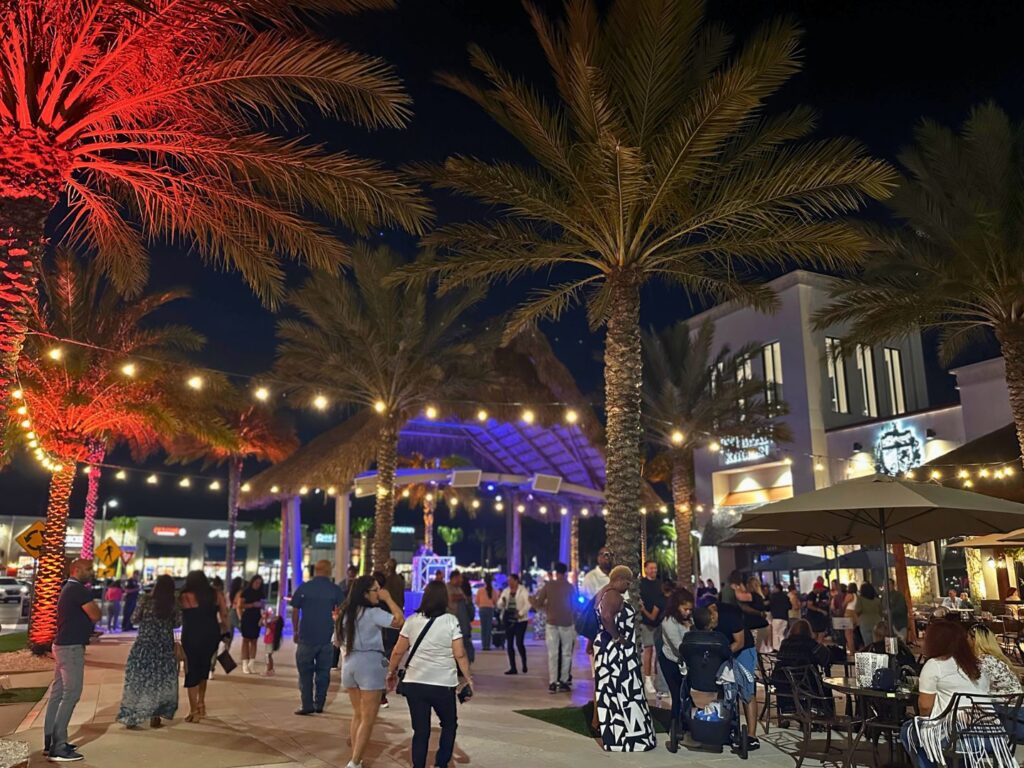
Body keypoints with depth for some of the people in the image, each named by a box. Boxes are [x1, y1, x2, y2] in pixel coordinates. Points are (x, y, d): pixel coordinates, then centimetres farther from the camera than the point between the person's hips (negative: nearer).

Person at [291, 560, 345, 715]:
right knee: (323, 672, 11)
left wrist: (296, 631, 11)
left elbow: (295, 611, 0)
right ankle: (319, 704, 13)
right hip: (327, 638, 1)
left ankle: (307, 705, 4)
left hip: (306, 637, -1)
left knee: (305, 672, 7)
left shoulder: (303, 587, -2)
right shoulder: (335, 590, -1)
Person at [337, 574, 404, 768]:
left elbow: (343, 643, 14)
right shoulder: (373, 613, -14)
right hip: (369, 663, -7)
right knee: (368, 719, 2)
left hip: (350, 663, 7)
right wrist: (388, 598, -14)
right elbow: (400, 621, -22)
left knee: (358, 715, 19)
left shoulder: (347, 612, 9)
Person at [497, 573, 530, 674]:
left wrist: (520, 613, -27)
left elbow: (528, 604, -15)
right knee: (509, 644, 4)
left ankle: (524, 664, 15)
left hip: (520, 620, -5)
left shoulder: (523, 590, -5)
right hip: (508, 620, 5)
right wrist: (502, 601, -14)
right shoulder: (505, 591, 9)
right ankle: (513, 668, 11)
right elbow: (499, 605, 8)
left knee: (519, 643, -9)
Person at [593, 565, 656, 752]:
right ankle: (619, 738, 0)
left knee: (610, 691, 14)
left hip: (611, 650, 10)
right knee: (620, 692, -5)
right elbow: (607, 617, -34)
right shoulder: (614, 595, -19)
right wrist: (617, 637, -24)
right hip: (616, 651, -10)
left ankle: (611, 734, 21)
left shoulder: (604, 593, 13)